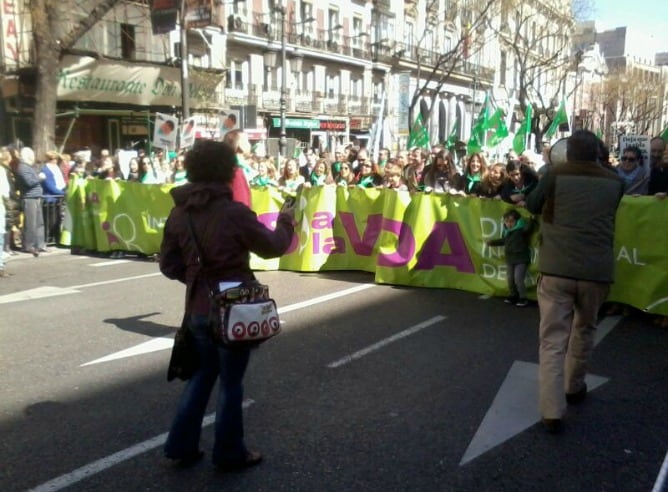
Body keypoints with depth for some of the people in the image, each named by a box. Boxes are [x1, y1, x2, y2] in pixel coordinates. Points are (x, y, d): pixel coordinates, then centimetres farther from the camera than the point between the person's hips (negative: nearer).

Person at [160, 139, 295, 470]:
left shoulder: (179, 213, -1)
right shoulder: (234, 212, -19)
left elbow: (168, 265, 5)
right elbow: (273, 247, -6)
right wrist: (285, 221, 12)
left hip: (198, 308, 6)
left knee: (202, 374, 21)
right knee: (230, 381, 8)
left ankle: (181, 444, 26)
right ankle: (229, 453, 22)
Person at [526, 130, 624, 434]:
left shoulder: (555, 175, 1)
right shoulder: (614, 183, 7)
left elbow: (532, 206, 13)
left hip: (557, 269, -2)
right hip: (597, 270, 2)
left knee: (553, 340, 0)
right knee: (584, 331, 24)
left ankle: (552, 412, -7)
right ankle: (574, 387, 41)